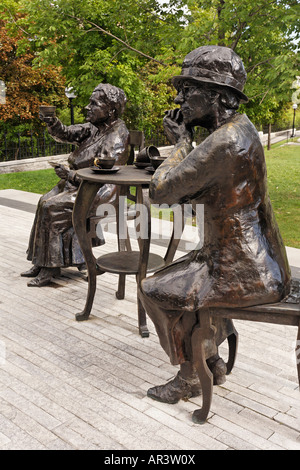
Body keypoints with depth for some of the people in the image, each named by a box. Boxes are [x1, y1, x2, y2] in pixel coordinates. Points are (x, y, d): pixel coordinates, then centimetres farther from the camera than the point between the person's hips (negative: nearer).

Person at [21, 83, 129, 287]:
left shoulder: (118, 134, -16)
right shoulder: (95, 127, 11)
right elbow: (67, 134, 7)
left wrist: (72, 174, -23)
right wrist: (53, 123, -14)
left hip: (98, 190, -9)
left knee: (52, 208, -20)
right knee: (45, 202, -4)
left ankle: (51, 267, -10)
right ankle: (42, 262, 0)